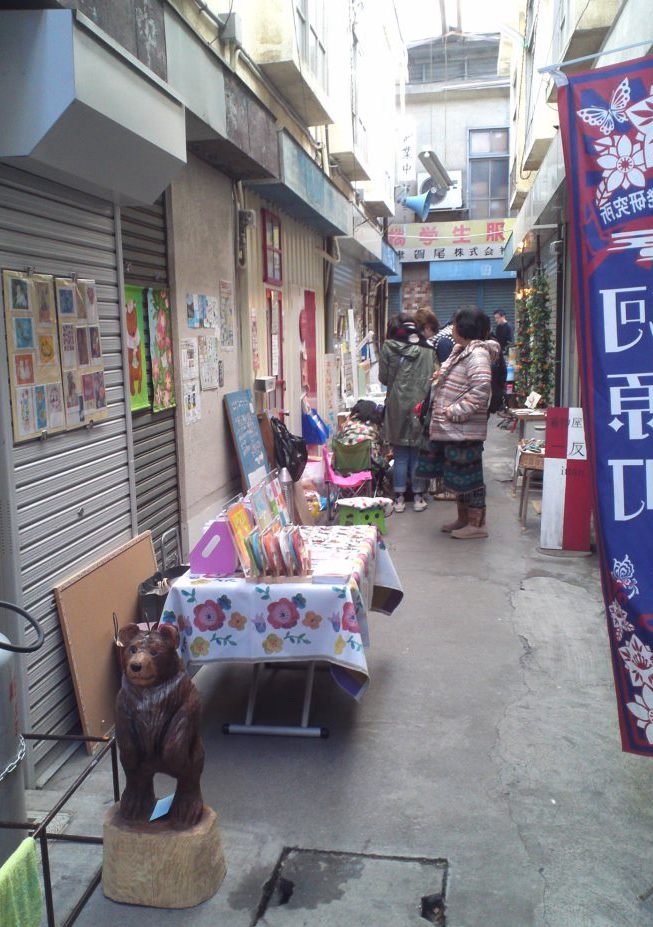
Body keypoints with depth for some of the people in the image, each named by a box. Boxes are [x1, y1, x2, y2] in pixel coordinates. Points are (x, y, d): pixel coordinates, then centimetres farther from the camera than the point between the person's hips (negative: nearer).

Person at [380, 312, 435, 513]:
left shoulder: (389, 348, -4)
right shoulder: (427, 350, 1)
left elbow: (383, 377, 2)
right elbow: (433, 378, 5)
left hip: (397, 407, -1)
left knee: (400, 456, 7)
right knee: (418, 455, 10)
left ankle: (399, 498, 10)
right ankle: (418, 497, 15)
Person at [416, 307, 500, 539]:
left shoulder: (477, 354, -16)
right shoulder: (461, 351, 16)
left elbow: (480, 389, -26)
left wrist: (455, 412, -22)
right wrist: (441, 376, 9)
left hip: (464, 430, -10)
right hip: (450, 429, 10)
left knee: (467, 475, -2)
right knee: (457, 476, 17)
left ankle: (477, 524, 8)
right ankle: (463, 519, 28)